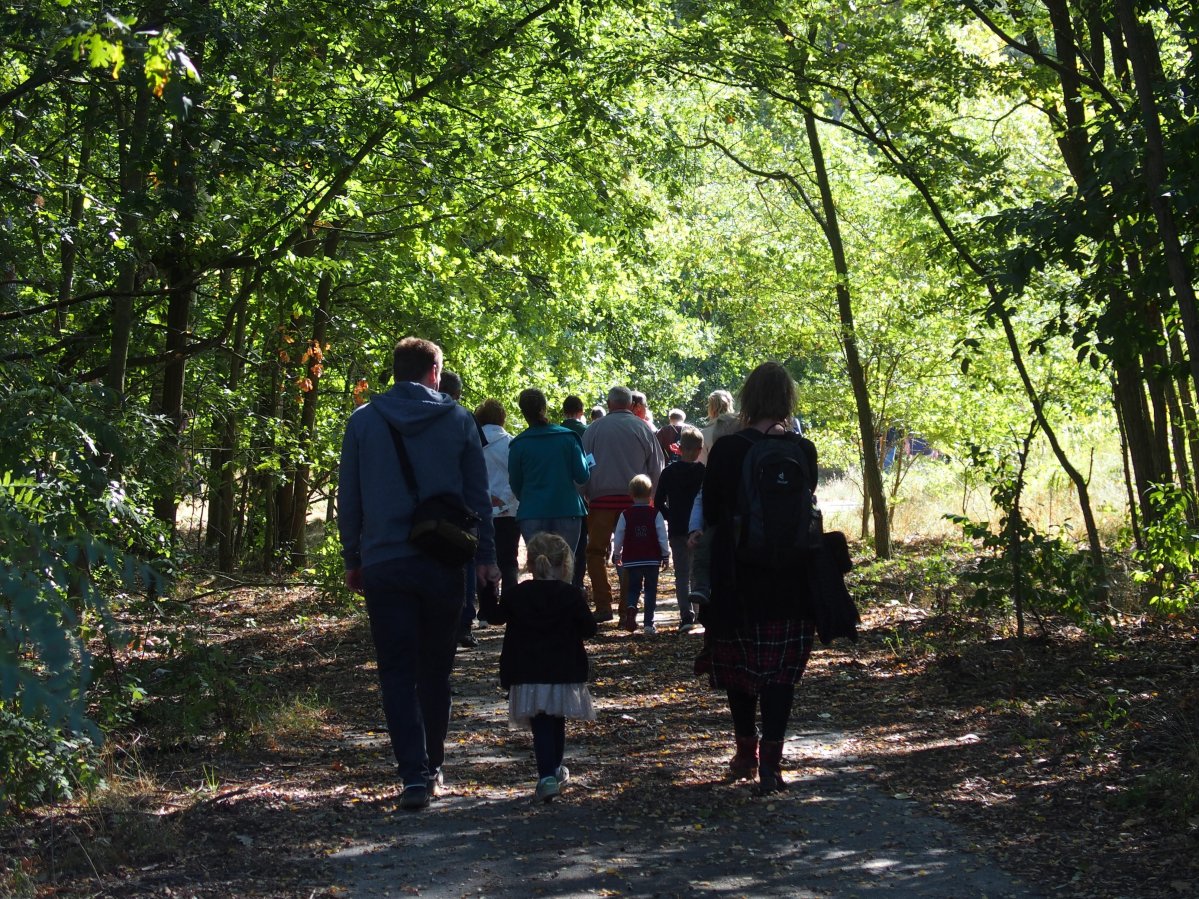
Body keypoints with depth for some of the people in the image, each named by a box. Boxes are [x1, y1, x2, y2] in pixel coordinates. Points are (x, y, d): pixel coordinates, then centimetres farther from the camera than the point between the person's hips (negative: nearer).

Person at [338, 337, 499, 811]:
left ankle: (414, 774, -12)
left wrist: (352, 559, 13)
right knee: (436, 669, 14)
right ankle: (432, 767, 22)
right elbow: (478, 495, 4)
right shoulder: (458, 420, 2)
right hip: (443, 564, 1)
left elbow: (349, 498, 6)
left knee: (397, 671, 0)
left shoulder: (363, 421, 3)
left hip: (383, 564, -1)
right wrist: (485, 556, 10)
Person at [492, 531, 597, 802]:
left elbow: (496, 616, 12)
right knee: (557, 723, 20)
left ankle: (547, 775, -19)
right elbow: (589, 629, -1)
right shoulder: (572, 596, -5)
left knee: (541, 727, -2)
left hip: (528, 676, 0)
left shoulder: (516, 596, -1)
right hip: (564, 673, 0)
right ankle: (555, 769, 37)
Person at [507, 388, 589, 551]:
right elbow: (582, 477, -2)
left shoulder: (518, 444, -3)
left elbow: (515, 485, 4)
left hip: (532, 514, -1)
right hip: (567, 511, 1)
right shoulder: (568, 437, -1)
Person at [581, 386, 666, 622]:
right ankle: (627, 606, 5)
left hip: (602, 498, -1)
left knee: (596, 552, 7)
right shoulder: (642, 428, 5)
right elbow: (657, 468, 10)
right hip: (635, 499, 1)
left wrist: (586, 496, 12)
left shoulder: (594, 428, 3)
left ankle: (603, 605, -1)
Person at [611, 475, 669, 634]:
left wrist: (617, 555, 18)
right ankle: (649, 624, 4)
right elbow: (663, 537, -4)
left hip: (631, 560, 1)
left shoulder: (625, 515, -1)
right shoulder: (655, 514, -4)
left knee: (633, 588, 13)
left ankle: (630, 608, -19)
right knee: (651, 590, 8)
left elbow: (618, 537, 4)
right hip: (652, 560, -1)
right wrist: (666, 555, 6)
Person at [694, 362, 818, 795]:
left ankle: (746, 751, 24)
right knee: (781, 669, 4)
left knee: (739, 662, 14)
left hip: (738, 576, -1)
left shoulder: (727, 449, -11)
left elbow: (710, 514, -4)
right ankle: (771, 762, -3)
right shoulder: (803, 450, -4)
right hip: (790, 578, 1)